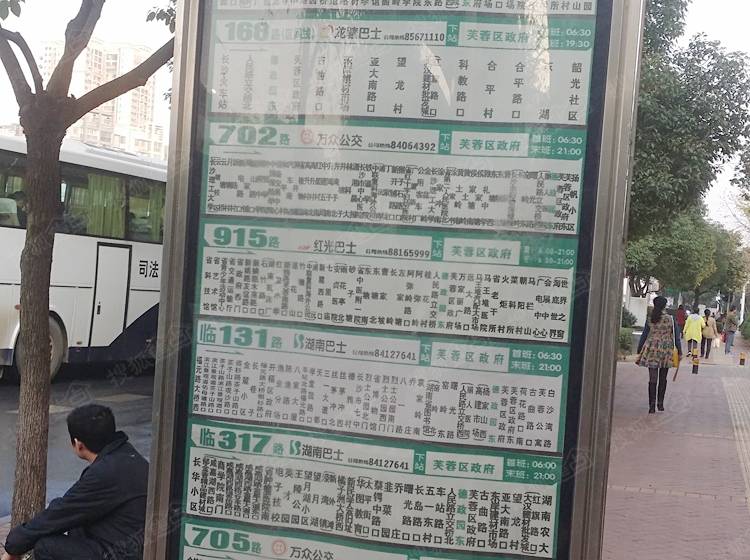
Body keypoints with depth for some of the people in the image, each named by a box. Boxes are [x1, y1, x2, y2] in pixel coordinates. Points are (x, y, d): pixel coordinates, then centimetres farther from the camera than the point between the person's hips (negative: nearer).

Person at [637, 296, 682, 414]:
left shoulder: (650, 320, -1)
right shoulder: (671, 320, -3)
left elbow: (644, 336, 3)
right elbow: (676, 337, 1)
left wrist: (639, 350, 12)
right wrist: (679, 351, 9)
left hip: (652, 351, 0)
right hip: (666, 351, 0)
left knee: (652, 379, 1)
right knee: (663, 379, 14)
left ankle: (652, 405, -3)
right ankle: (660, 403, 20)